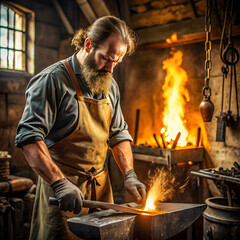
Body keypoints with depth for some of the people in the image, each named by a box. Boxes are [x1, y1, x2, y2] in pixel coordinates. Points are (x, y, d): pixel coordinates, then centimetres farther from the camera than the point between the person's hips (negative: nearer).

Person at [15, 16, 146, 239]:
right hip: (62, 187, -6)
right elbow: (29, 137, -20)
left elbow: (118, 133, 13)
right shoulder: (53, 79, -13)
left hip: (101, 186, 6)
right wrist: (59, 183, -28)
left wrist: (129, 174, 1)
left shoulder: (110, 85, 9)